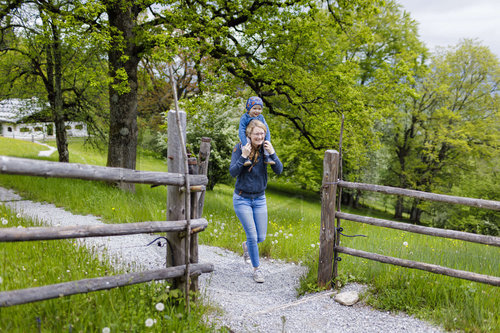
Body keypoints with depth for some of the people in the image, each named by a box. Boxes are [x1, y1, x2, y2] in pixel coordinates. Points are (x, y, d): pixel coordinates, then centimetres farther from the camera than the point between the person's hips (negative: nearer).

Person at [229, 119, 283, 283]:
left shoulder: (266, 148, -3)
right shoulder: (240, 148, -11)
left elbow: (279, 170, -10)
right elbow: (233, 172, -17)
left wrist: (272, 153, -24)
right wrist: (243, 156, -28)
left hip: (259, 199, 3)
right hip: (242, 199, -3)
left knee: (261, 237, 7)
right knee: (252, 235, -6)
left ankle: (246, 245, 42)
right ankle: (256, 268, 14)